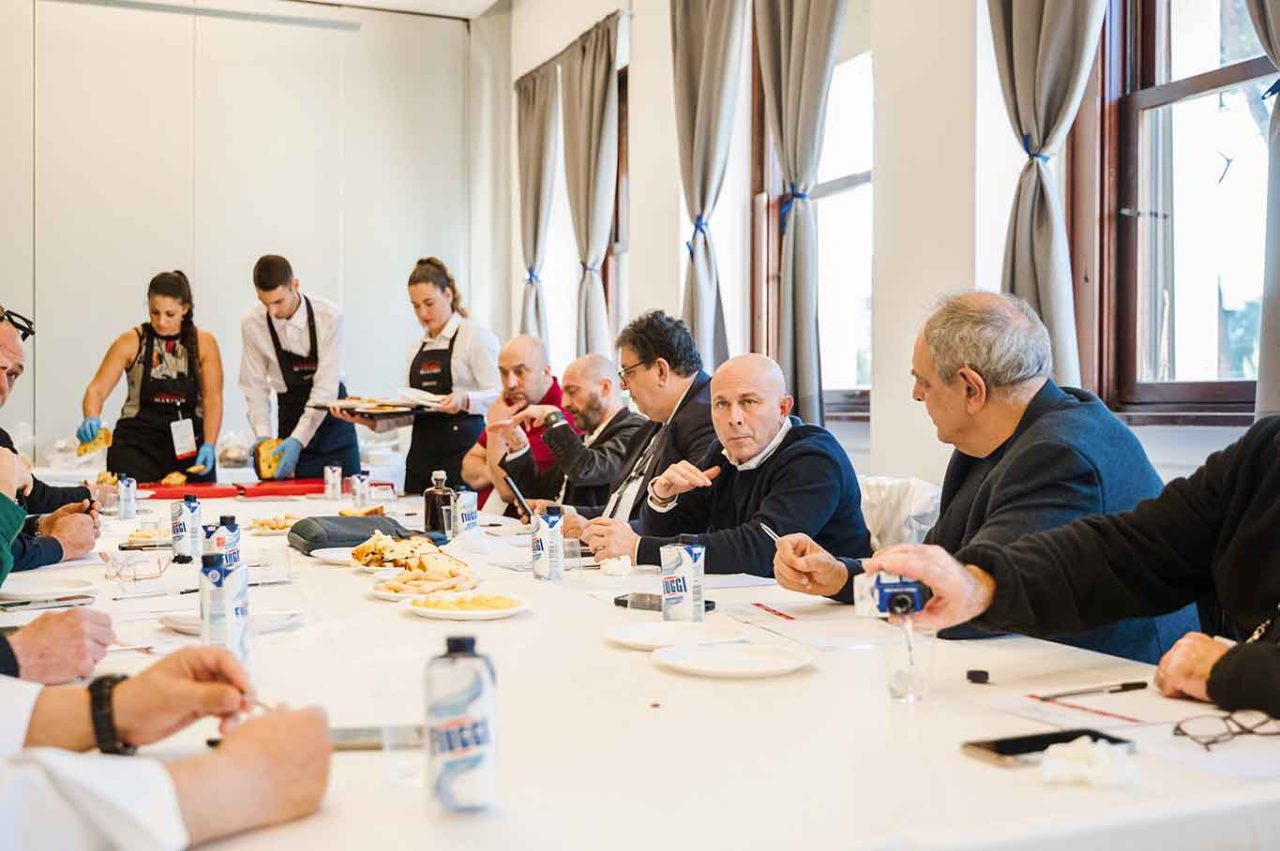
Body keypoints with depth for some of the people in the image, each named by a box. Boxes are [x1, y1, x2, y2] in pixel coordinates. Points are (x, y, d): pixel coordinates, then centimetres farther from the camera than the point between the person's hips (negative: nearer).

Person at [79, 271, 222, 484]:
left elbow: (212, 399, -3)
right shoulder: (131, 342, 0)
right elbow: (96, 390, -3)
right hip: (137, 446, 0)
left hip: (188, 446, 1)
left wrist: (209, 445, -16)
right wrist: (92, 419, -24)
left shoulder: (203, 343, 1)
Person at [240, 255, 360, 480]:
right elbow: (255, 386, -4)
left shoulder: (328, 316, -19)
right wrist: (262, 434, -17)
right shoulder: (251, 323, -10)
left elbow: (326, 386, -21)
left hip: (330, 416, -1)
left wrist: (298, 439, -27)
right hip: (291, 416, 1)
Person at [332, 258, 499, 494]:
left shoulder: (476, 336, -1)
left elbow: (496, 395, -10)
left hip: (461, 448, -6)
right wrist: (368, 419, 1)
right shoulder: (416, 348, 19)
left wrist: (464, 400, -29)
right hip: (421, 452, 6)